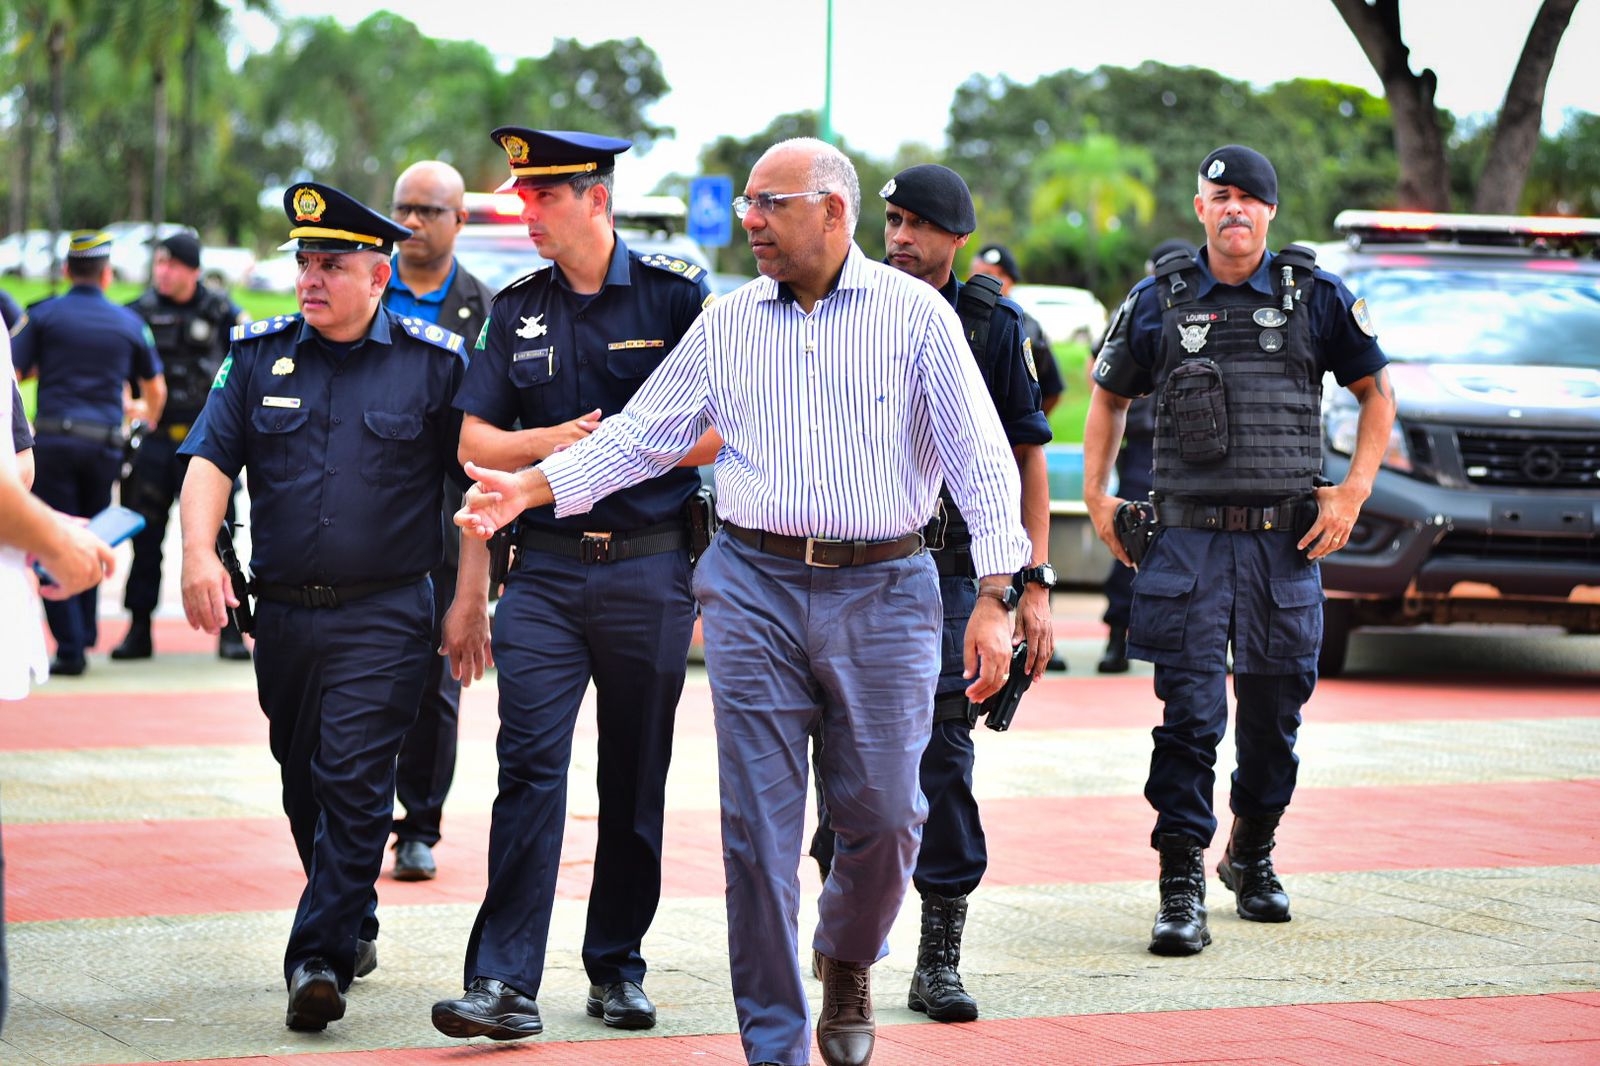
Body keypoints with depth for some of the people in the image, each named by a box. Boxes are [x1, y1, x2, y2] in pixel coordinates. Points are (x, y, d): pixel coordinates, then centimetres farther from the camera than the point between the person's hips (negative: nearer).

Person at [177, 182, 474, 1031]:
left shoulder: (433, 363, -1)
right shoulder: (258, 356, 7)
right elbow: (210, 460, 1)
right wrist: (199, 554, -16)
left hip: (384, 617, -4)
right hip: (282, 612, 4)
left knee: (354, 782, -13)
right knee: (304, 786, 13)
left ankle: (320, 957, -13)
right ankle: (355, 926, 32)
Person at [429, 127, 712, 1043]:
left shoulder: (677, 295, -1)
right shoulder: (518, 309, 9)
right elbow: (475, 437, 8)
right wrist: (550, 441, -10)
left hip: (651, 565, -2)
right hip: (547, 567, 2)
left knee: (635, 776, 7)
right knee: (529, 766, -8)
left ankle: (618, 967, 19)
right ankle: (506, 982, -11)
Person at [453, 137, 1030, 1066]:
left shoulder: (915, 313, 0)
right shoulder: (726, 326, 10)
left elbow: (982, 459, -3)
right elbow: (642, 434, 12)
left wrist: (994, 600, -10)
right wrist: (534, 487, -1)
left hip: (882, 594, -2)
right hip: (753, 588, 2)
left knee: (883, 814, 2)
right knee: (760, 824, 0)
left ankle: (848, 958, 34)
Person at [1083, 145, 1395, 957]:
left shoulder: (1316, 297, 4)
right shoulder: (1159, 302, 6)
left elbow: (1377, 390, 11)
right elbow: (1108, 396, 18)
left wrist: (1353, 492, 0)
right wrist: (1096, 495, 6)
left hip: (1286, 540, 1)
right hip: (1187, 539, -1)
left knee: (1274, 712, 10)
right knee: (1189, 713, -7)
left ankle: (1252, 855, 31)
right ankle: (1181, 887, -5)